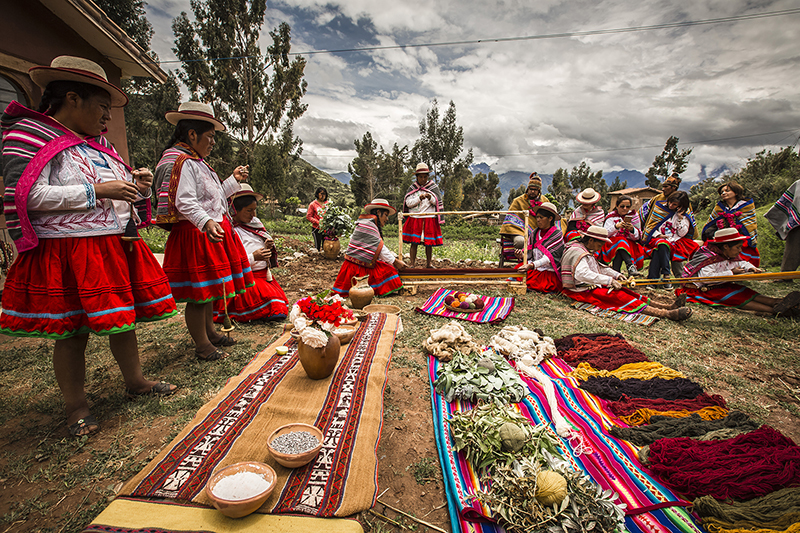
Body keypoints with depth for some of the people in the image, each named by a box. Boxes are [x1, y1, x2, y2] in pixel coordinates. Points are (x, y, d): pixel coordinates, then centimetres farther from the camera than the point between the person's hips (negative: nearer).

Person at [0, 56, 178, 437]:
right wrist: (96, 191, -18)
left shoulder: (98, 144, 17)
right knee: (72, 332, 3)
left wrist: (136, 183, 5)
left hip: (118, 246, 7)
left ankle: (135, 381, 30)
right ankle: (76, 407, 19)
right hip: (67, 253, -7)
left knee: (123, 319, 14)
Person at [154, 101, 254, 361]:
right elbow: (185, 202, -27)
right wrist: (206, 222, -40)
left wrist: (233, 180, 28)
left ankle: (209, 332, 34)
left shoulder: (197, 162, 20)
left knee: (209, 289, 19)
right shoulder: (182, 162, -14)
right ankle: (201, 345, 8)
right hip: (195, 236, -11)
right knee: (198, 293, -3)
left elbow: (213, 196, 28)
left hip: (211, 233, 11)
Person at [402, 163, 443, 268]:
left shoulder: (433, 187, 7)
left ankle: (428, 265, 15)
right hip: (414, 219, 0)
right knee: (414, 242, -4)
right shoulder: (412, 187, 8)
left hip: (429, 219, 0)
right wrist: (419, 198, -15)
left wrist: (430, 198, -16)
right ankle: (411, 265, 1)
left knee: (429, 243, 3)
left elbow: (438, 203, 4)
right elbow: (408, 203, 0)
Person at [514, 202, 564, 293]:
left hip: (549, 273, -5)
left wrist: (532, 265, -33)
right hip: (535, 269, 5)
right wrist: (522, 254, -15)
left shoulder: (557, 234, -9)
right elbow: (530, 252, 9)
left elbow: (549, 257, -20)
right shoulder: (535, 233, 8)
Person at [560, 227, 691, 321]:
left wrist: (616, 275, 10)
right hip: (583, 291, -10)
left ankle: (666, 307, -6)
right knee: (619, 297, -20)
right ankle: (667, 314, -25)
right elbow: (582, 274, -32)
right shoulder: (577, 251, -18)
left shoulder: (586, 251, 18)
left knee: (624, 291, -2)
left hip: (592, 286, 10)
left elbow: (599, 268, 26)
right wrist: (609, 280, -30)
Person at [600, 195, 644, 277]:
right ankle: (631, 265, -48)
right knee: (621, 242, -36)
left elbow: (638, 237, 6)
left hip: (630, 244, 2)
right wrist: (616, 226, -25)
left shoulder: (634, 216, 13)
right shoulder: (611, 216, 7)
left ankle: (615, 271, -38)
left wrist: (632, 229, -16)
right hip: (612, 242, -2)